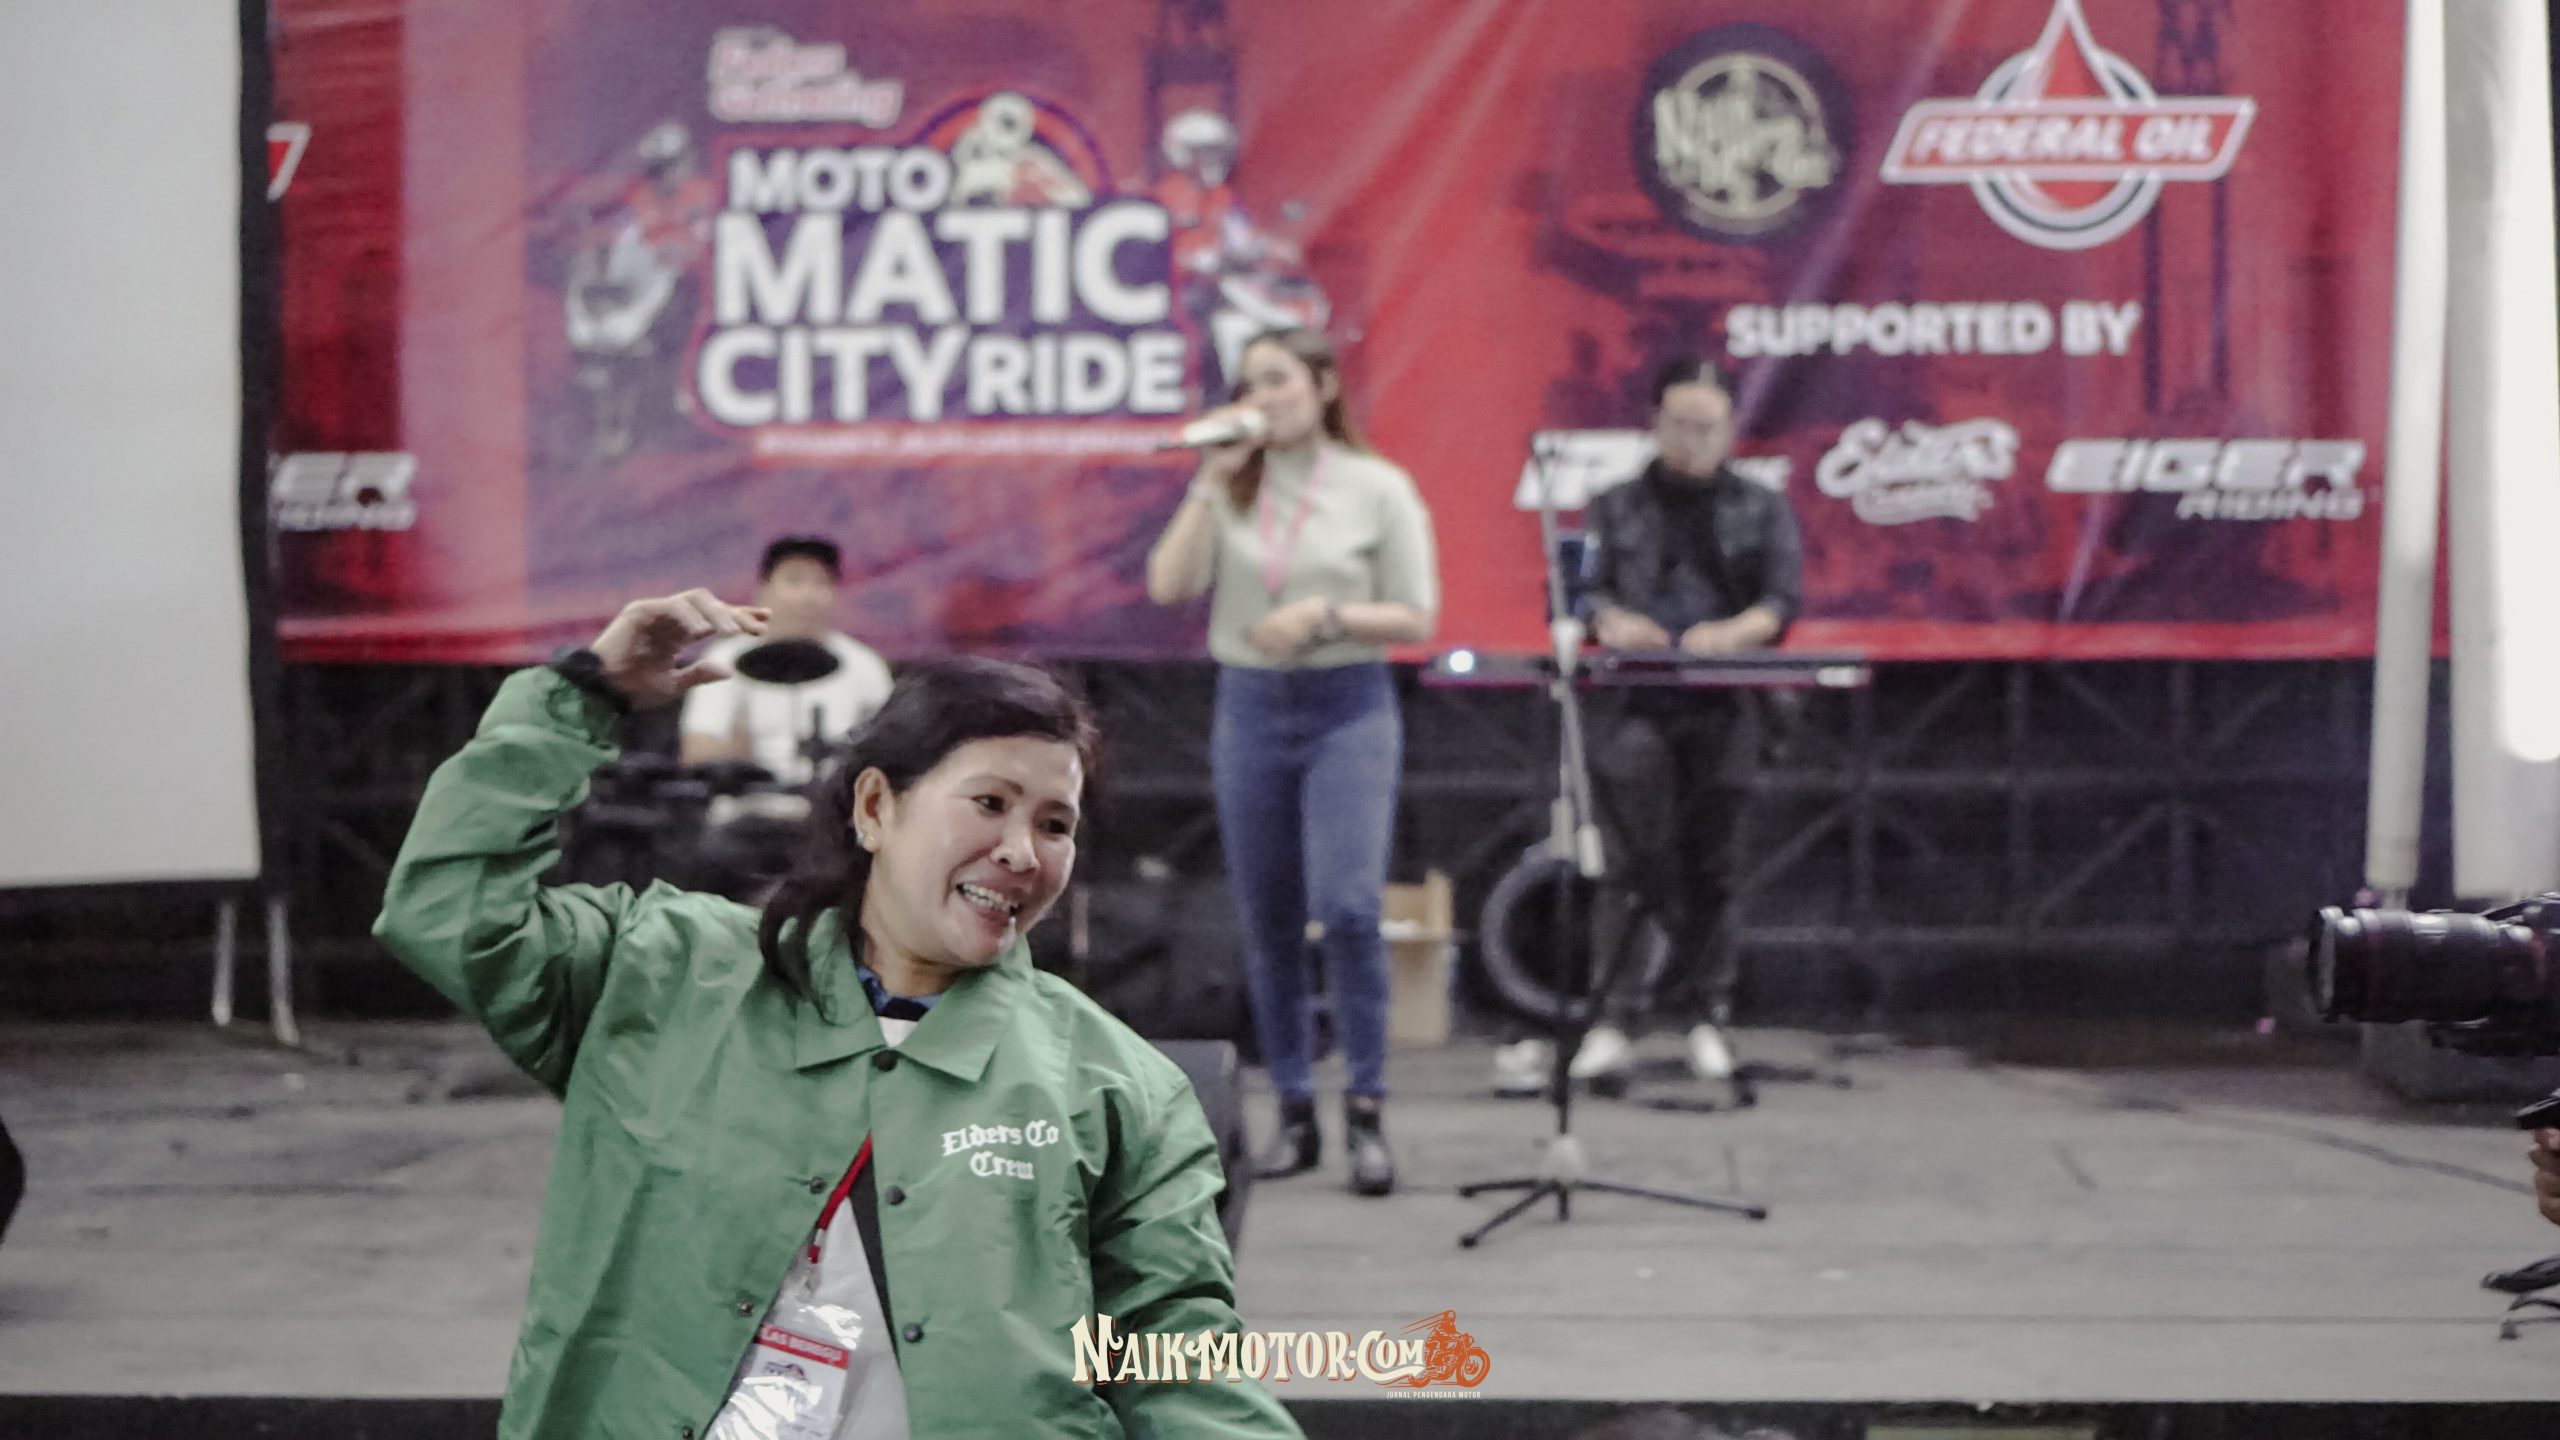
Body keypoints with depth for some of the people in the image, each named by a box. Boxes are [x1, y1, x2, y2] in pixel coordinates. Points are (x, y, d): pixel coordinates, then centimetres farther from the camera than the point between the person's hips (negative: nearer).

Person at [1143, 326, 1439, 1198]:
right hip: (1250, 707, 3)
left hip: (1349, 708, -3)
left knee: (1346, 906, -17)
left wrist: (1326, 616, -16)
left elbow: (1417, 617, -1)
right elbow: (1169, 586, -5)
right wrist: (1213, 478, -9)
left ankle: (1366, 1109, -6)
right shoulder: (1229, 490, 8)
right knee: (1267, 924, 6)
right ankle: (1294, 1116, 16)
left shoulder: (1378, 488, 0)